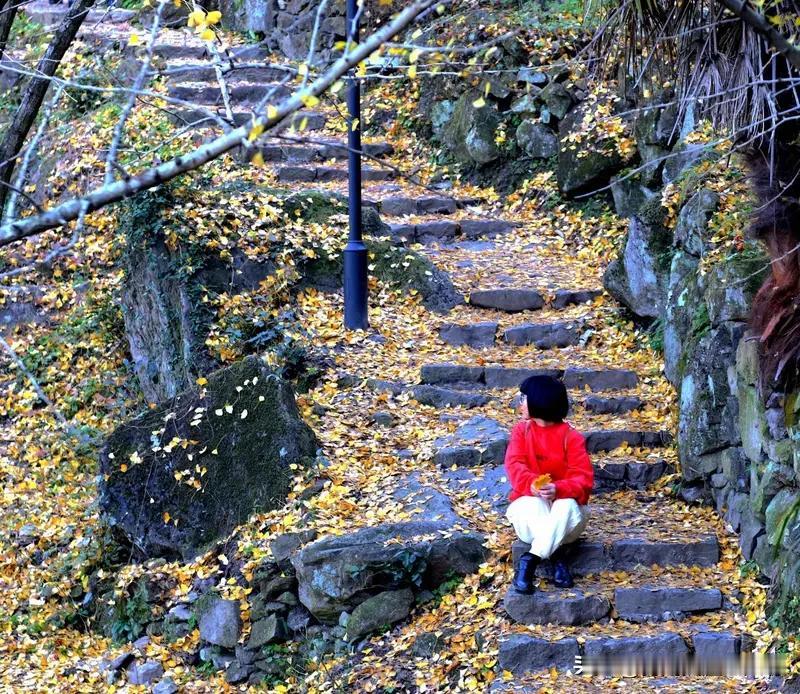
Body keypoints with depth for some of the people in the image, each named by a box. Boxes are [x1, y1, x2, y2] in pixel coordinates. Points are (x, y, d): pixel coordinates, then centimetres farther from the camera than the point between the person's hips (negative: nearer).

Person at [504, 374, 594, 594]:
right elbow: (514, 465, -14)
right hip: (530, 501, 1)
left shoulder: (571, 436, -8)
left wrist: (558, 489, -37)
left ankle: (530, 560, -35)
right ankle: (556, 555, -32)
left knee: (566, 506, -37)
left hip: (563, 500, -1)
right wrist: (532, 485, -36)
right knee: (534, 504, -36)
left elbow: (583, 478, -16)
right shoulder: (522, 430, 1)